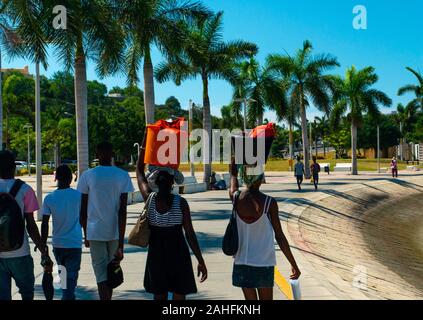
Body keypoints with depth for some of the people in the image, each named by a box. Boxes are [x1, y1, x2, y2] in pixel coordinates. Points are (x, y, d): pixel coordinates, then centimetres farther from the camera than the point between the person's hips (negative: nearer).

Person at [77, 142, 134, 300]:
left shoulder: (87, 176, -4)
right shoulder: (122, 176, -3)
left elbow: (83, 210, -1)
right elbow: (122, 211, -9)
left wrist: (86, 235, 12)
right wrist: (121, 243, -9)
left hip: (95, 233, -2)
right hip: (115, 232, 2)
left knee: (101, 273, 0)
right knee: (112, 270, 20)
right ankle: (108, 297, 35)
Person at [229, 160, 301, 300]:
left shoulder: (236, 198, -3)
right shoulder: (269, 203, -10)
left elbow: (233, 175, 18)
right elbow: (279, 237, -7)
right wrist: (294, 264, 1)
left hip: (242, 263, 2)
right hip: (264, 264, -2)